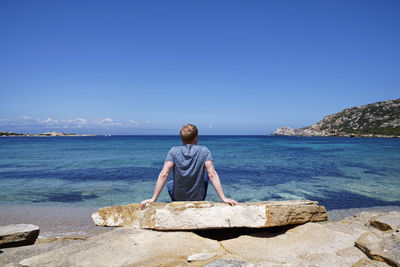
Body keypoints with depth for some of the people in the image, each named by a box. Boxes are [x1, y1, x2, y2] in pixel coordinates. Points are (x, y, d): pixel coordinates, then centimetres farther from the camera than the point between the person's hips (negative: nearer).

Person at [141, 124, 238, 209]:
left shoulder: (174, 151, -14)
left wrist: (153, 199, -19)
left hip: (178, 198, 1)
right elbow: (212, 175, -22)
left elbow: (163, 174, -21)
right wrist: (223, 198, -20)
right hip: (198, 197, 0)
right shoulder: (204, 151, -14)